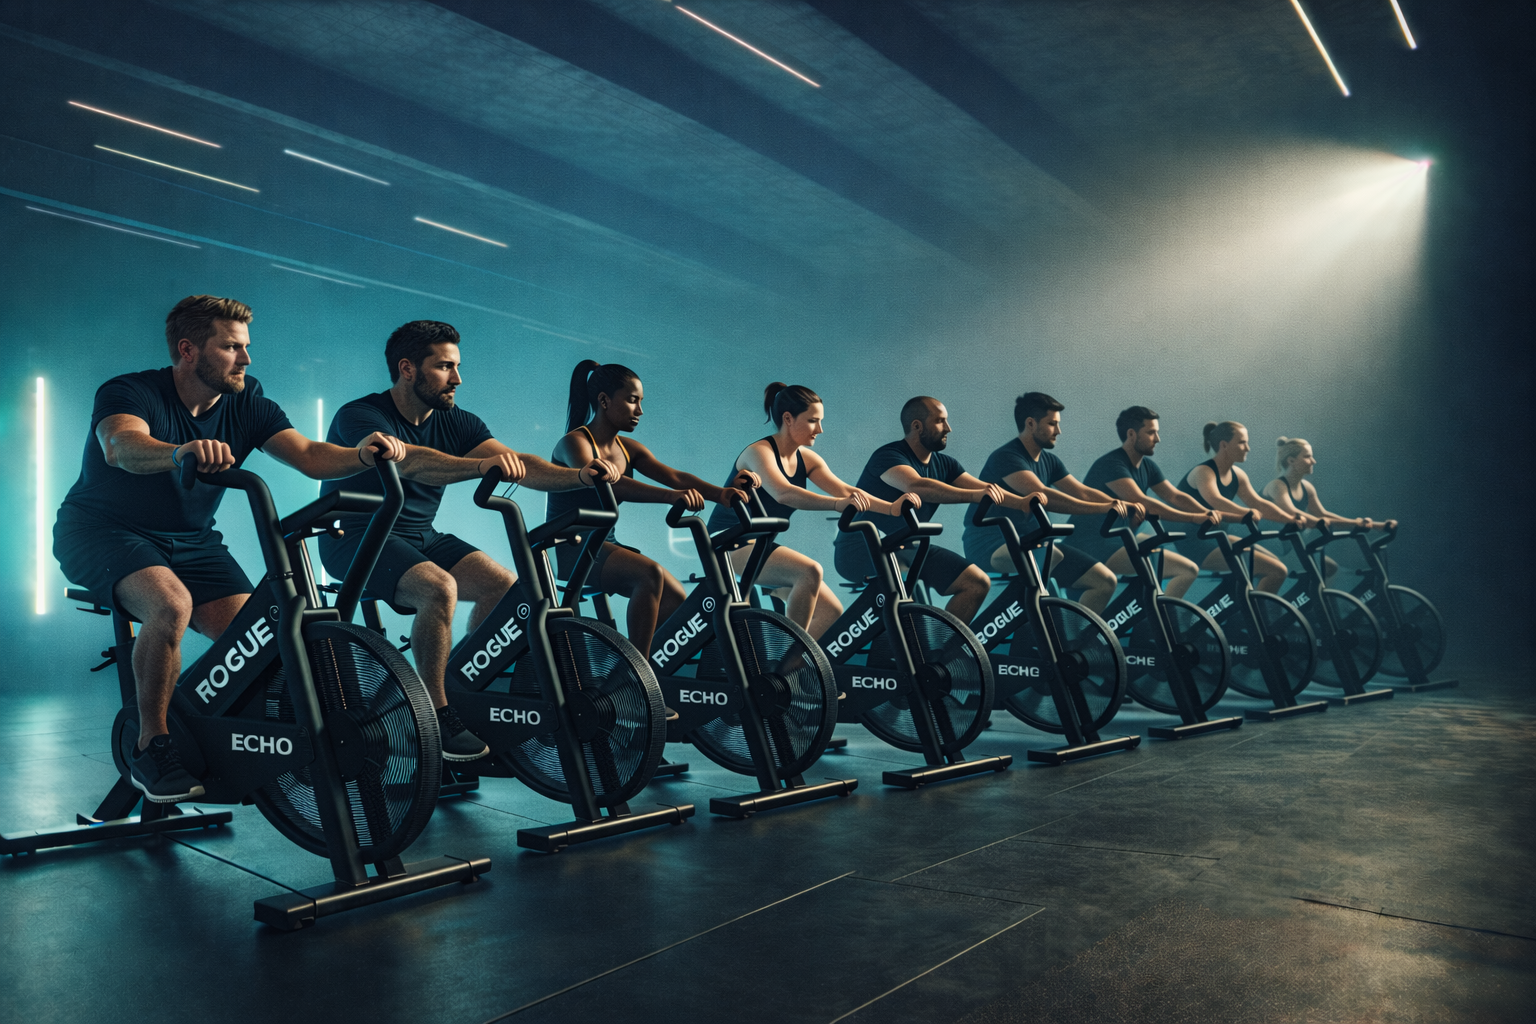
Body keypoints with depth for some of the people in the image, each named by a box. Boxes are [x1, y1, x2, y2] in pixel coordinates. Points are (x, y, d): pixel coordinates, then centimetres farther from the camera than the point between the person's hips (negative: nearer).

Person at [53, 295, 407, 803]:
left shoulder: (245, 401, -5)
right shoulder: (128, 393, -19)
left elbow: (310, 456, -18)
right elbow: (122, 446, -42)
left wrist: (361, 455, -39)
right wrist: (179, 453, -64)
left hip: (190, 539, 5)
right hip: (103, 531, -4)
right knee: (170, 605, -34)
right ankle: (151, 748, -15)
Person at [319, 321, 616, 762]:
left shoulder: (455, 422, 1)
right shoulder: (358, 416, -16)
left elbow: (518, 464, -13)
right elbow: (411, 461, -38)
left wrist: (579, 476, -32)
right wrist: (481, 465, -56)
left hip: (420, 536, 6)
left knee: (505, 584, -14)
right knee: (438, 587, -32)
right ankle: (436, 716, -16)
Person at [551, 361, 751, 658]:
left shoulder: (628, 449, 11)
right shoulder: (575, 443, -12)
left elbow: (673, 476, -6)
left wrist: (720, 493, -26)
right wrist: (669, 496, -47)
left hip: (604, 545, 8)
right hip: (569, 549, -8)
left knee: (676, 597, -9)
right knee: (650, 573, -30)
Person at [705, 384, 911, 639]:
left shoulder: (806, 459, 6)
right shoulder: (759, 452, -17)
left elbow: (845, 490, -7)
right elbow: (783, 493, -37)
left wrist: (891, 506, -23)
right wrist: (836, 504, -50)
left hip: (761, 545, 8)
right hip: (730, 544, -8)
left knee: (831, 611, -2)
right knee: (810, 571, -30)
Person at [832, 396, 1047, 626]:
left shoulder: (944, 464, 8)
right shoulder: (888, 456, -15)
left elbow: (986, 489, -4)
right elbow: (917, 486, -36)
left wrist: (1021, 502, -23)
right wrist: (973, 495, -45)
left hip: (907, 548, 8)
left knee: (978, 582, -5)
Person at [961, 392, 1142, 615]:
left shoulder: (1049, 461, 12)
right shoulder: (1006, 457, -16)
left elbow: (1082, 492, 5)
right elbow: (1042, 495, -30)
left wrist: (1123, 506, -13)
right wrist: (1101, 508, -34)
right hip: (990, 545, -8)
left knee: (1105, 581, -4)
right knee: (1050, 556, -40)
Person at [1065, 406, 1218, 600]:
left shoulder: (1147, 466, 12)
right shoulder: (1111, 464, -16)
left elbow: (1175, 496, 4)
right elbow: (1142, 502, -28)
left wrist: (1207, 513, -16)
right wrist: (1194, 518, -31)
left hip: (1119, 541, 10)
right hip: (1094, 546, -10)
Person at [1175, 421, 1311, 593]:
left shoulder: (1237, 475, 12)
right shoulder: (1203, 472, -15)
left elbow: (1259, 503, 5)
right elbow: (1215, 500, -34)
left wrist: (1292, 519, -8)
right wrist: (1246, 513, -46)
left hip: (1217, 539, 10)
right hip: (1195, 545, -10)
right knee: (1277, 570, -17)